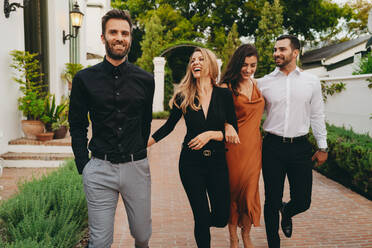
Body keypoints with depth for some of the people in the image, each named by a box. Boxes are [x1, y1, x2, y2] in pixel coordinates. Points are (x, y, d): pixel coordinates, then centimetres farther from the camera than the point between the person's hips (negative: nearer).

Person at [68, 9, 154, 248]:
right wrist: (84, 164, -1)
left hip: (137, 166, 1)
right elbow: (77, 126, 6)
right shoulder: (85, 79, 0)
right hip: (100, 169, -1)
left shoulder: (145, 80, 3)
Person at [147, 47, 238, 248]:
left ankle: (202, 224, 41)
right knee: (202, 218, 3)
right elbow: (169, 126, 8)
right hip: (190, 162, -1)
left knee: (222, 218, 6)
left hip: (217, 161, 1)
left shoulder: (224, 95, -2)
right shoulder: (183, 96, -3)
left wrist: (211, 134, -17)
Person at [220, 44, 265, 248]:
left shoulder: (256, 84, 11)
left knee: (250, 191, 8)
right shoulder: (227, 87, -7)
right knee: (233, 190, 6)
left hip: (254, 146, 5)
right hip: (234, 146, -4)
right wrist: (227, 126, -30)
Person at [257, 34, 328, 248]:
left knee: (303, 202, 4)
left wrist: (323, 147, 11)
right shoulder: (264, 83, 3)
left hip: (301, 147, 1)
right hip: (273, 147, -1)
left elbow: (317, 115, 11)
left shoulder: (311, 81, 6)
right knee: (272, 201, 6)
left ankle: (286, 212, 41)